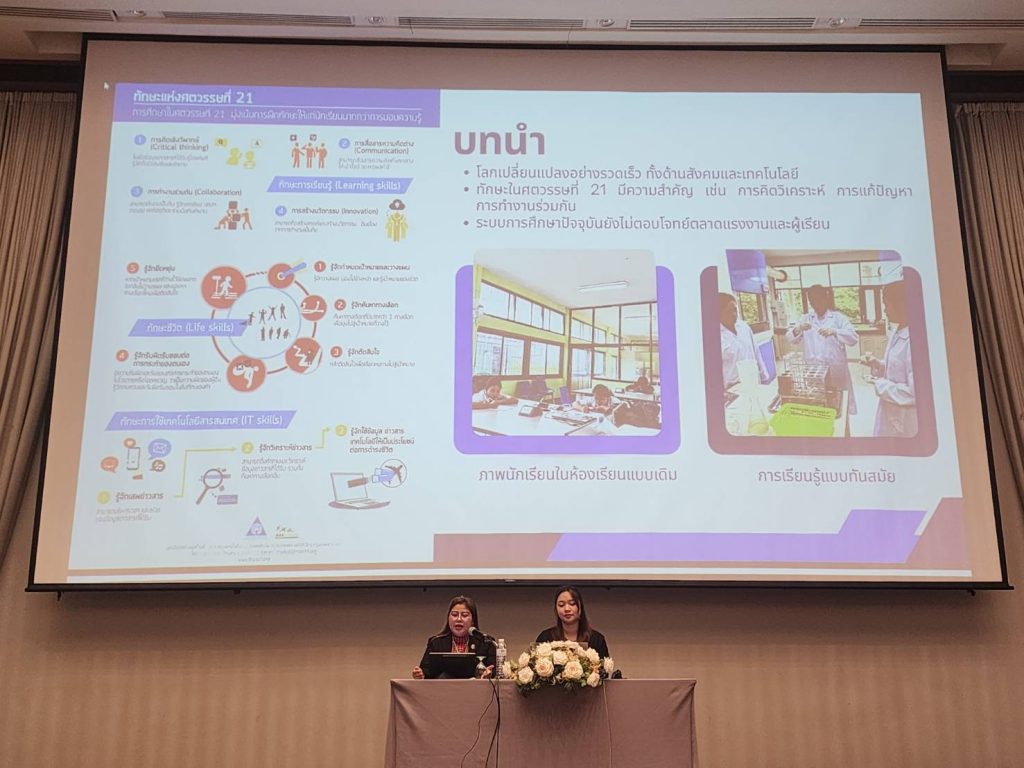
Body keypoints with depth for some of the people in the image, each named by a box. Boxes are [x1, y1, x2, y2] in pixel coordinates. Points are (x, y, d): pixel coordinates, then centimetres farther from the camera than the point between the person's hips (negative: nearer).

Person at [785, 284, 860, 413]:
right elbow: (791, 338, 3)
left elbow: (853, 338, -7)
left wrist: (834, 332, -25)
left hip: (836, 370, -2)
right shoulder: (806, 319, 11)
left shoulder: (838, 317, 3)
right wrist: (798, 329, -20)